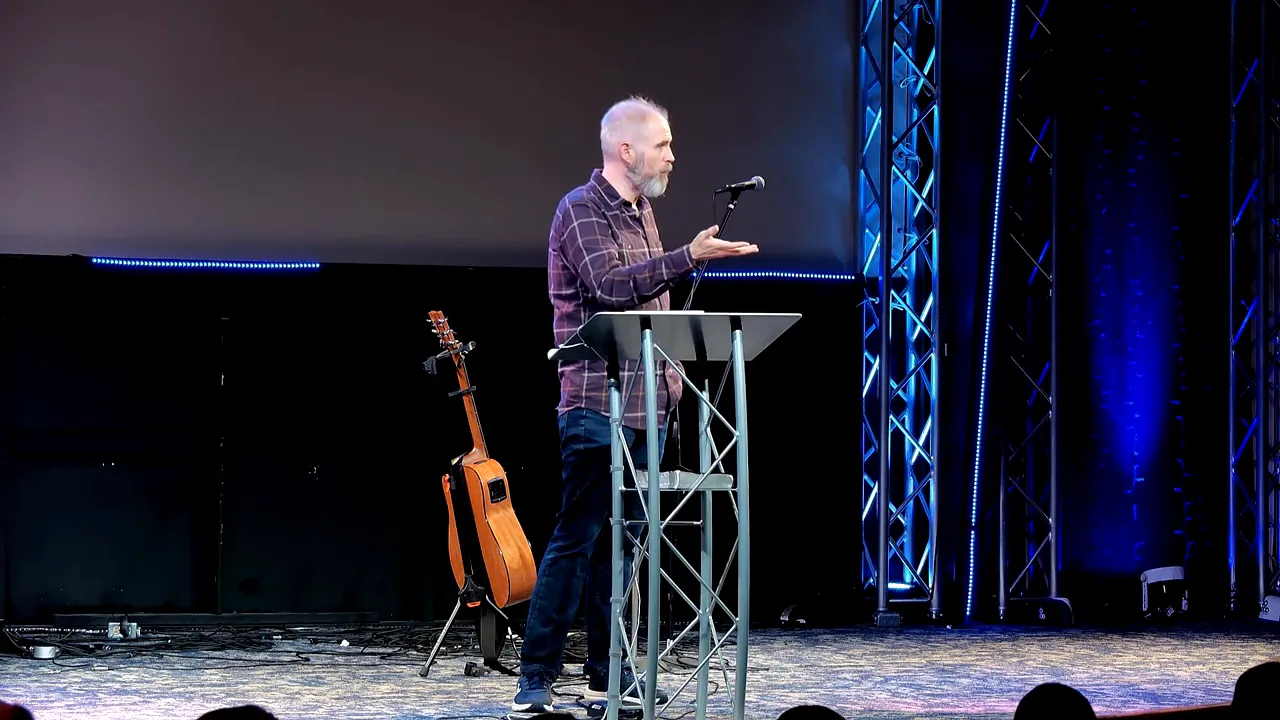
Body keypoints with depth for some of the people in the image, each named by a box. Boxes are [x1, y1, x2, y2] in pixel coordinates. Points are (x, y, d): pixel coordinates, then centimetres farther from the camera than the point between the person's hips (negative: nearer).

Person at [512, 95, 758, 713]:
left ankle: (606, 674, 14)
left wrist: (669, 374, 17)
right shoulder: (581, 210, -8)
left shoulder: (641, 211, 17)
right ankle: (536, 678, -8)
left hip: (647, 404, 8)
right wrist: (689, 257, -26)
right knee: (575, 540, -10)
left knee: (621, 540, 9)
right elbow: (610, 286, -22)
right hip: (598, 404, -8)